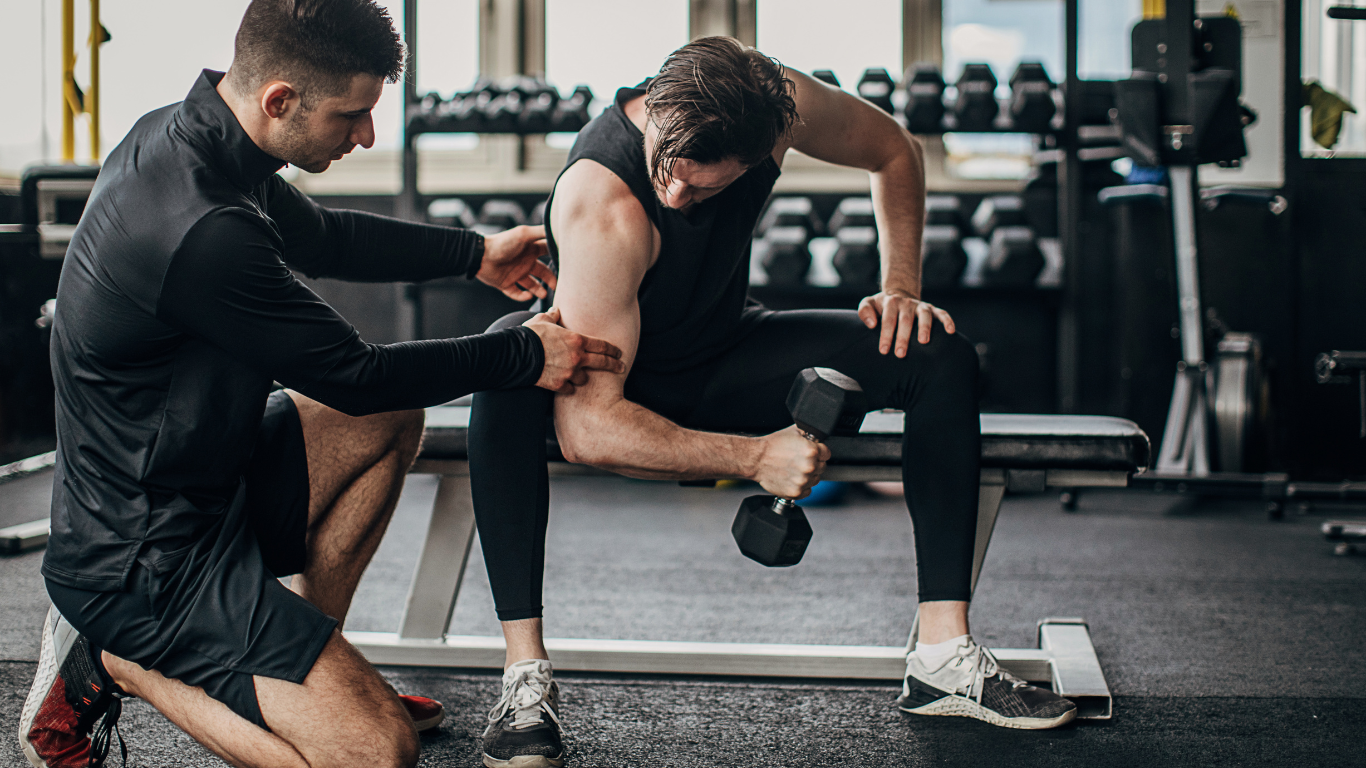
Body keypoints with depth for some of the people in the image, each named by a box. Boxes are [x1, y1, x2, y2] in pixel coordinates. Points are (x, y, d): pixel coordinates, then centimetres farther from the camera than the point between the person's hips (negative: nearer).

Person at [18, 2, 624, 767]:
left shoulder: (180, 133, 0)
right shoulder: (204, 231, -31)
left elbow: (321, 237, 19)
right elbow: (354, 376, -18)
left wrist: (475, 254, 19)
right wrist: (524, 353, -8)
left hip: (198, 483, 10)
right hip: (145, 563, -10)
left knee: (390, 420, 20)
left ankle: (311, 662, 18)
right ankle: (111, 664, 0)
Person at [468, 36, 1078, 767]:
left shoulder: (774, 103, -23)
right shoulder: (603, 205, -37)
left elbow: (895, 152, 1)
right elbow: (586, 427, -40)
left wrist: (901, 288, -10)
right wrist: (753, 457, -45)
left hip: (723, 362, 5)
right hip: (618, 385, -5)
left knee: (941, 355, -13)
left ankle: (945, 658, -12)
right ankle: (525, 678, -35)